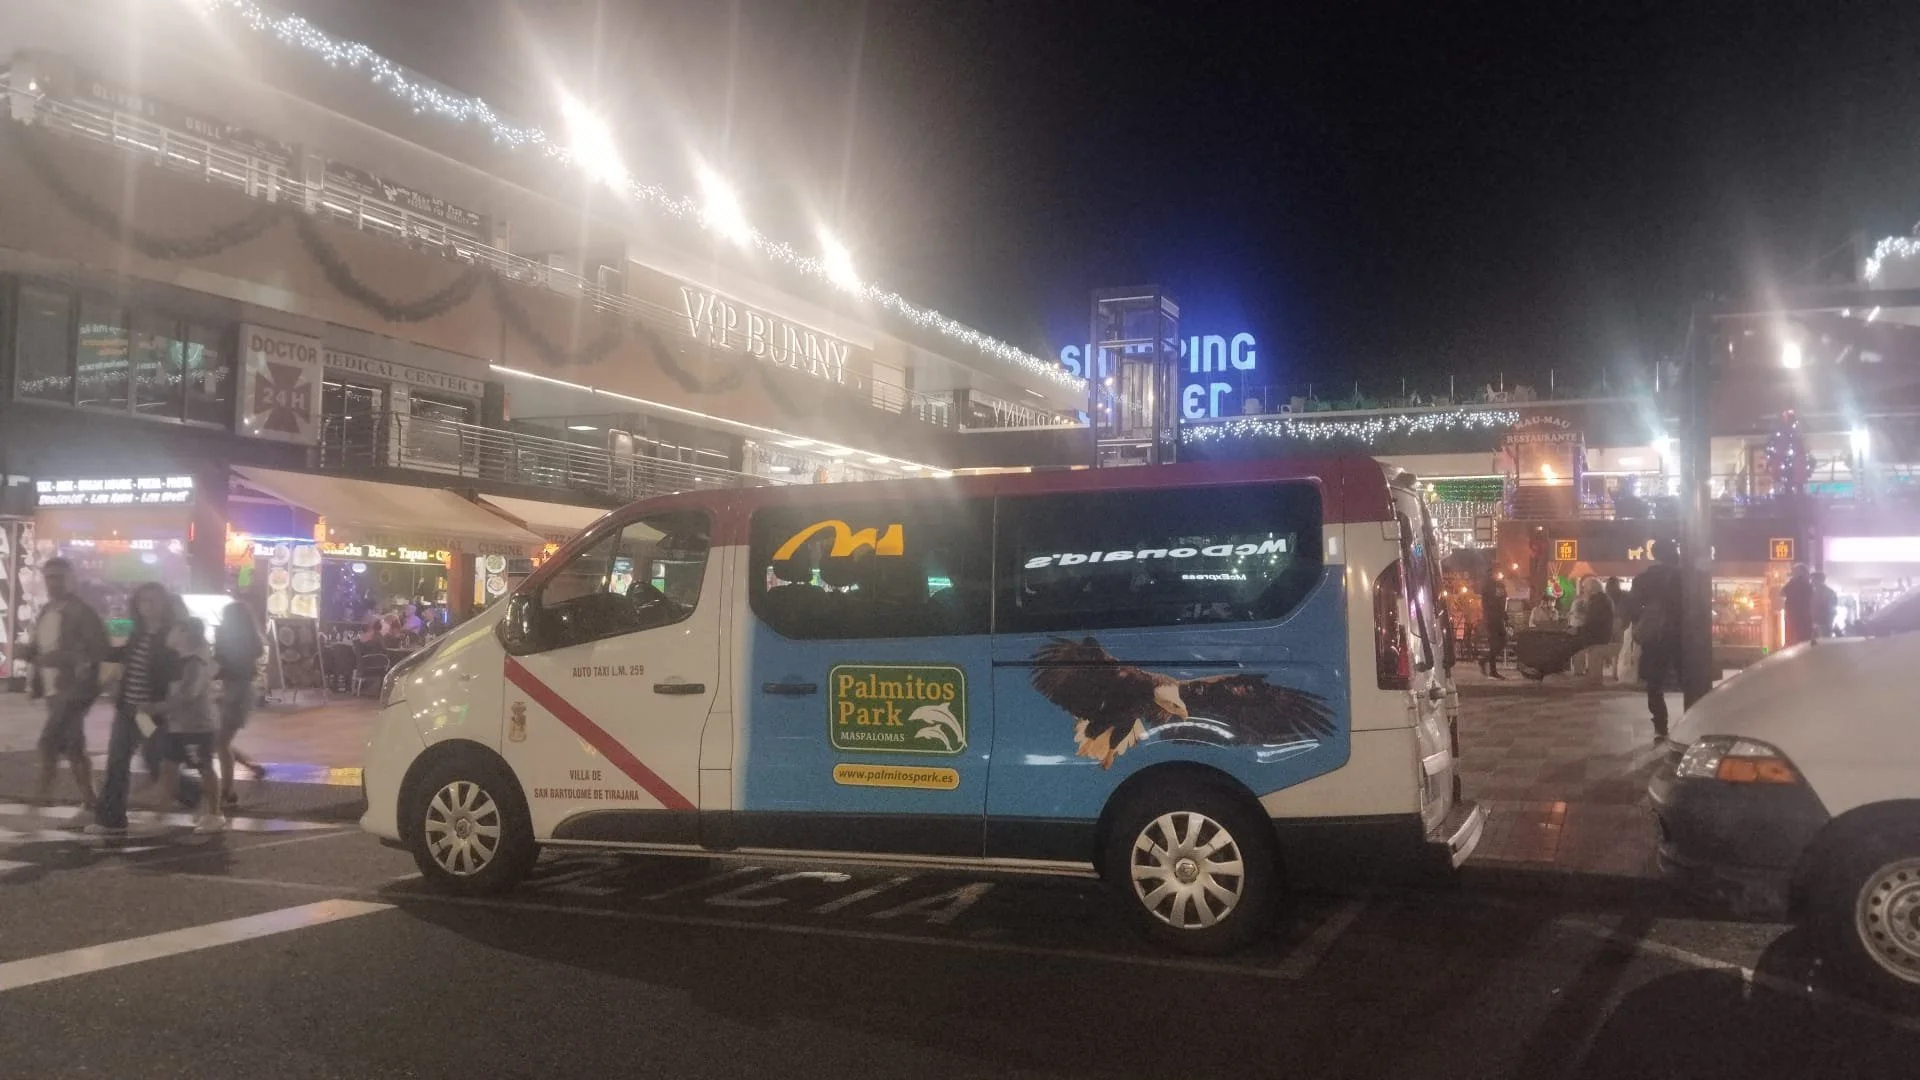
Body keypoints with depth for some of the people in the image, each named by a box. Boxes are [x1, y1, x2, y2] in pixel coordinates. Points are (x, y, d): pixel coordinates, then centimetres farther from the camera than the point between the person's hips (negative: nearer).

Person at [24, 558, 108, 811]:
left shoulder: (82, 611, -11)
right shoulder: (46, 612, 14)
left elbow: (100, 648, -18)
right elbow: (41, 647, 23)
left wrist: (62, 658, -25)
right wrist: (29, 651, -1)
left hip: (74, 688, -9)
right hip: (54, 689, 9)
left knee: (48, 741, -16)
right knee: (72, 747, 10)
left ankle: (42, 797, -6)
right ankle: (88, 803, 15)